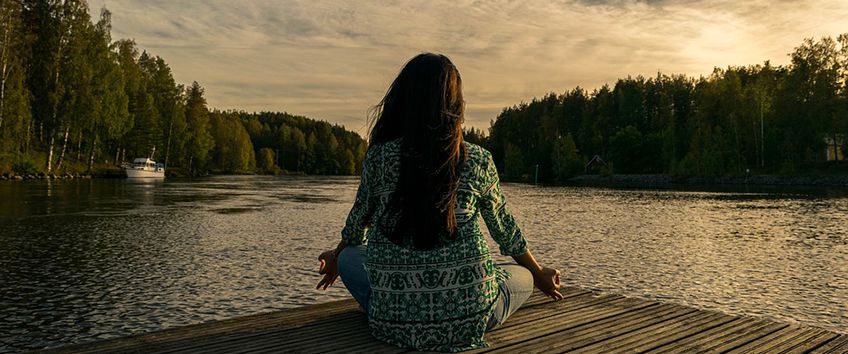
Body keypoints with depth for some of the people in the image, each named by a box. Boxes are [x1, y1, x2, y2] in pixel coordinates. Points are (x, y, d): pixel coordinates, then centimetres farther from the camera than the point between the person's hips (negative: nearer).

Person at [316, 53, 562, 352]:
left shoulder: (378, 156, -3)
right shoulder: (478, 161, -3)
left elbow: (358, 222, 13)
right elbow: (504, 229, 12)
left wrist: (336, 259, 37)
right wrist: (540, 275, 32)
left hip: (394, 320, 1)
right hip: (467, 320, 0)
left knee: (350, 257, 28)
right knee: (522, 277, 28)